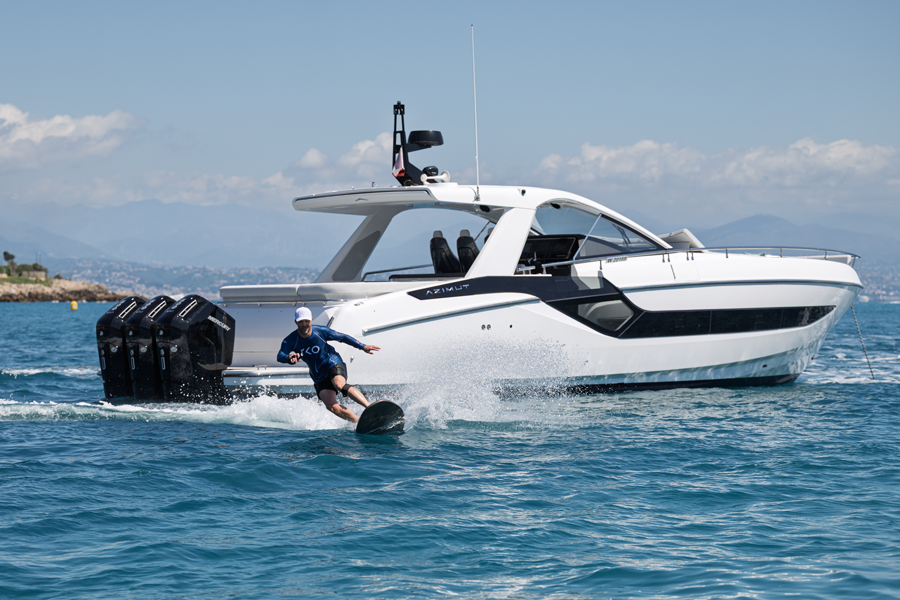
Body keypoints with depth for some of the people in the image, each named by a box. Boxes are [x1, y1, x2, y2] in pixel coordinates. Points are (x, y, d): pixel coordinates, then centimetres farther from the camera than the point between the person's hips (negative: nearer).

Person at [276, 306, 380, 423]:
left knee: (340, 385, -36)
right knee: (332, 407, -18)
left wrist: (362, 347, -4)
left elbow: (342, 337, 1)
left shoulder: (321, 331, -11)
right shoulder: (291, 340, -12)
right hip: (319, 377, 3)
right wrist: (289, 357, -52)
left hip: (333, 364, -3)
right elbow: (280, 356, -27)